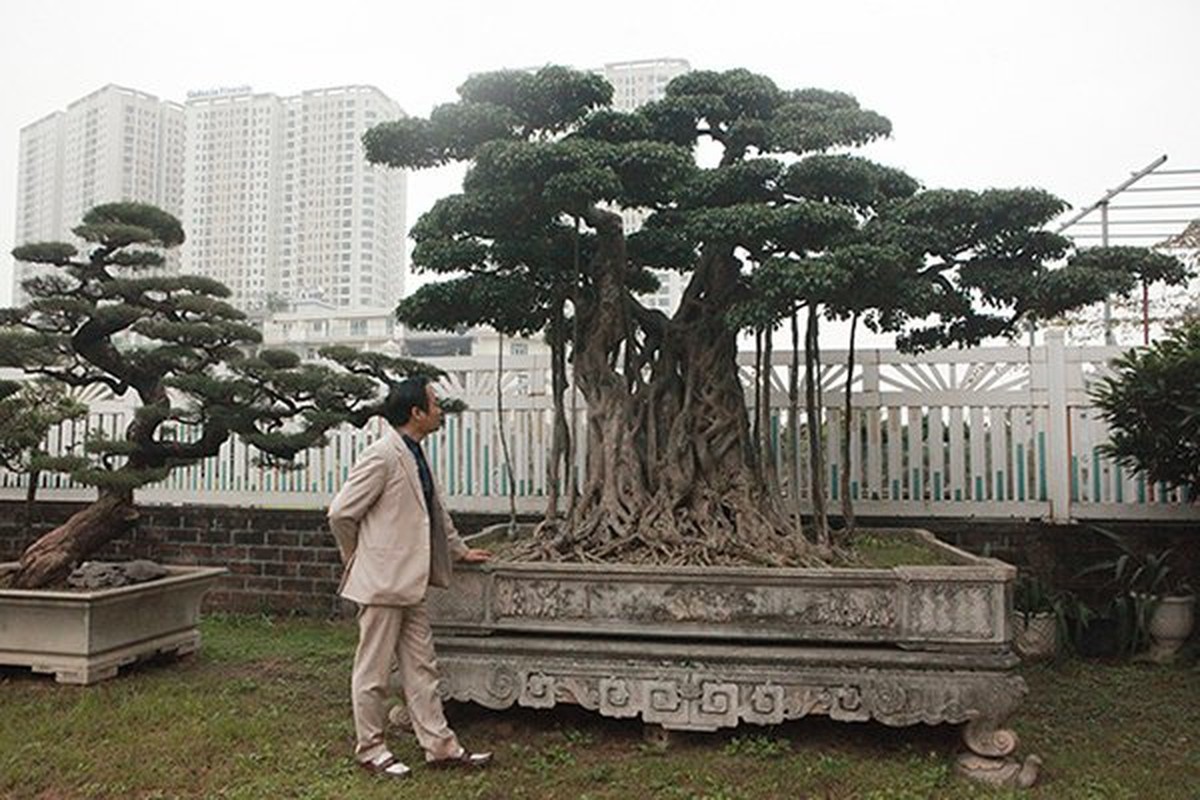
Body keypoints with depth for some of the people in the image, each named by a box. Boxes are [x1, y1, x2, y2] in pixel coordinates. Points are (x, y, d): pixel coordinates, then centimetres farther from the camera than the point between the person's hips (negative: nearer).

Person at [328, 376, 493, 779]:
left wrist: (460, 550, 26)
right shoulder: (381, 456, -18)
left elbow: (435, 511, 24)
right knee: (373, 670, 7)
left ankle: (440, 746, 21)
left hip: (410, 582, 9)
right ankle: (370, 749, 22)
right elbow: (341, 513, -16)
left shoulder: (414, 455, 12)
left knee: (421, 667, 13)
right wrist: (360, 561, -3)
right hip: (382, 582, -9)